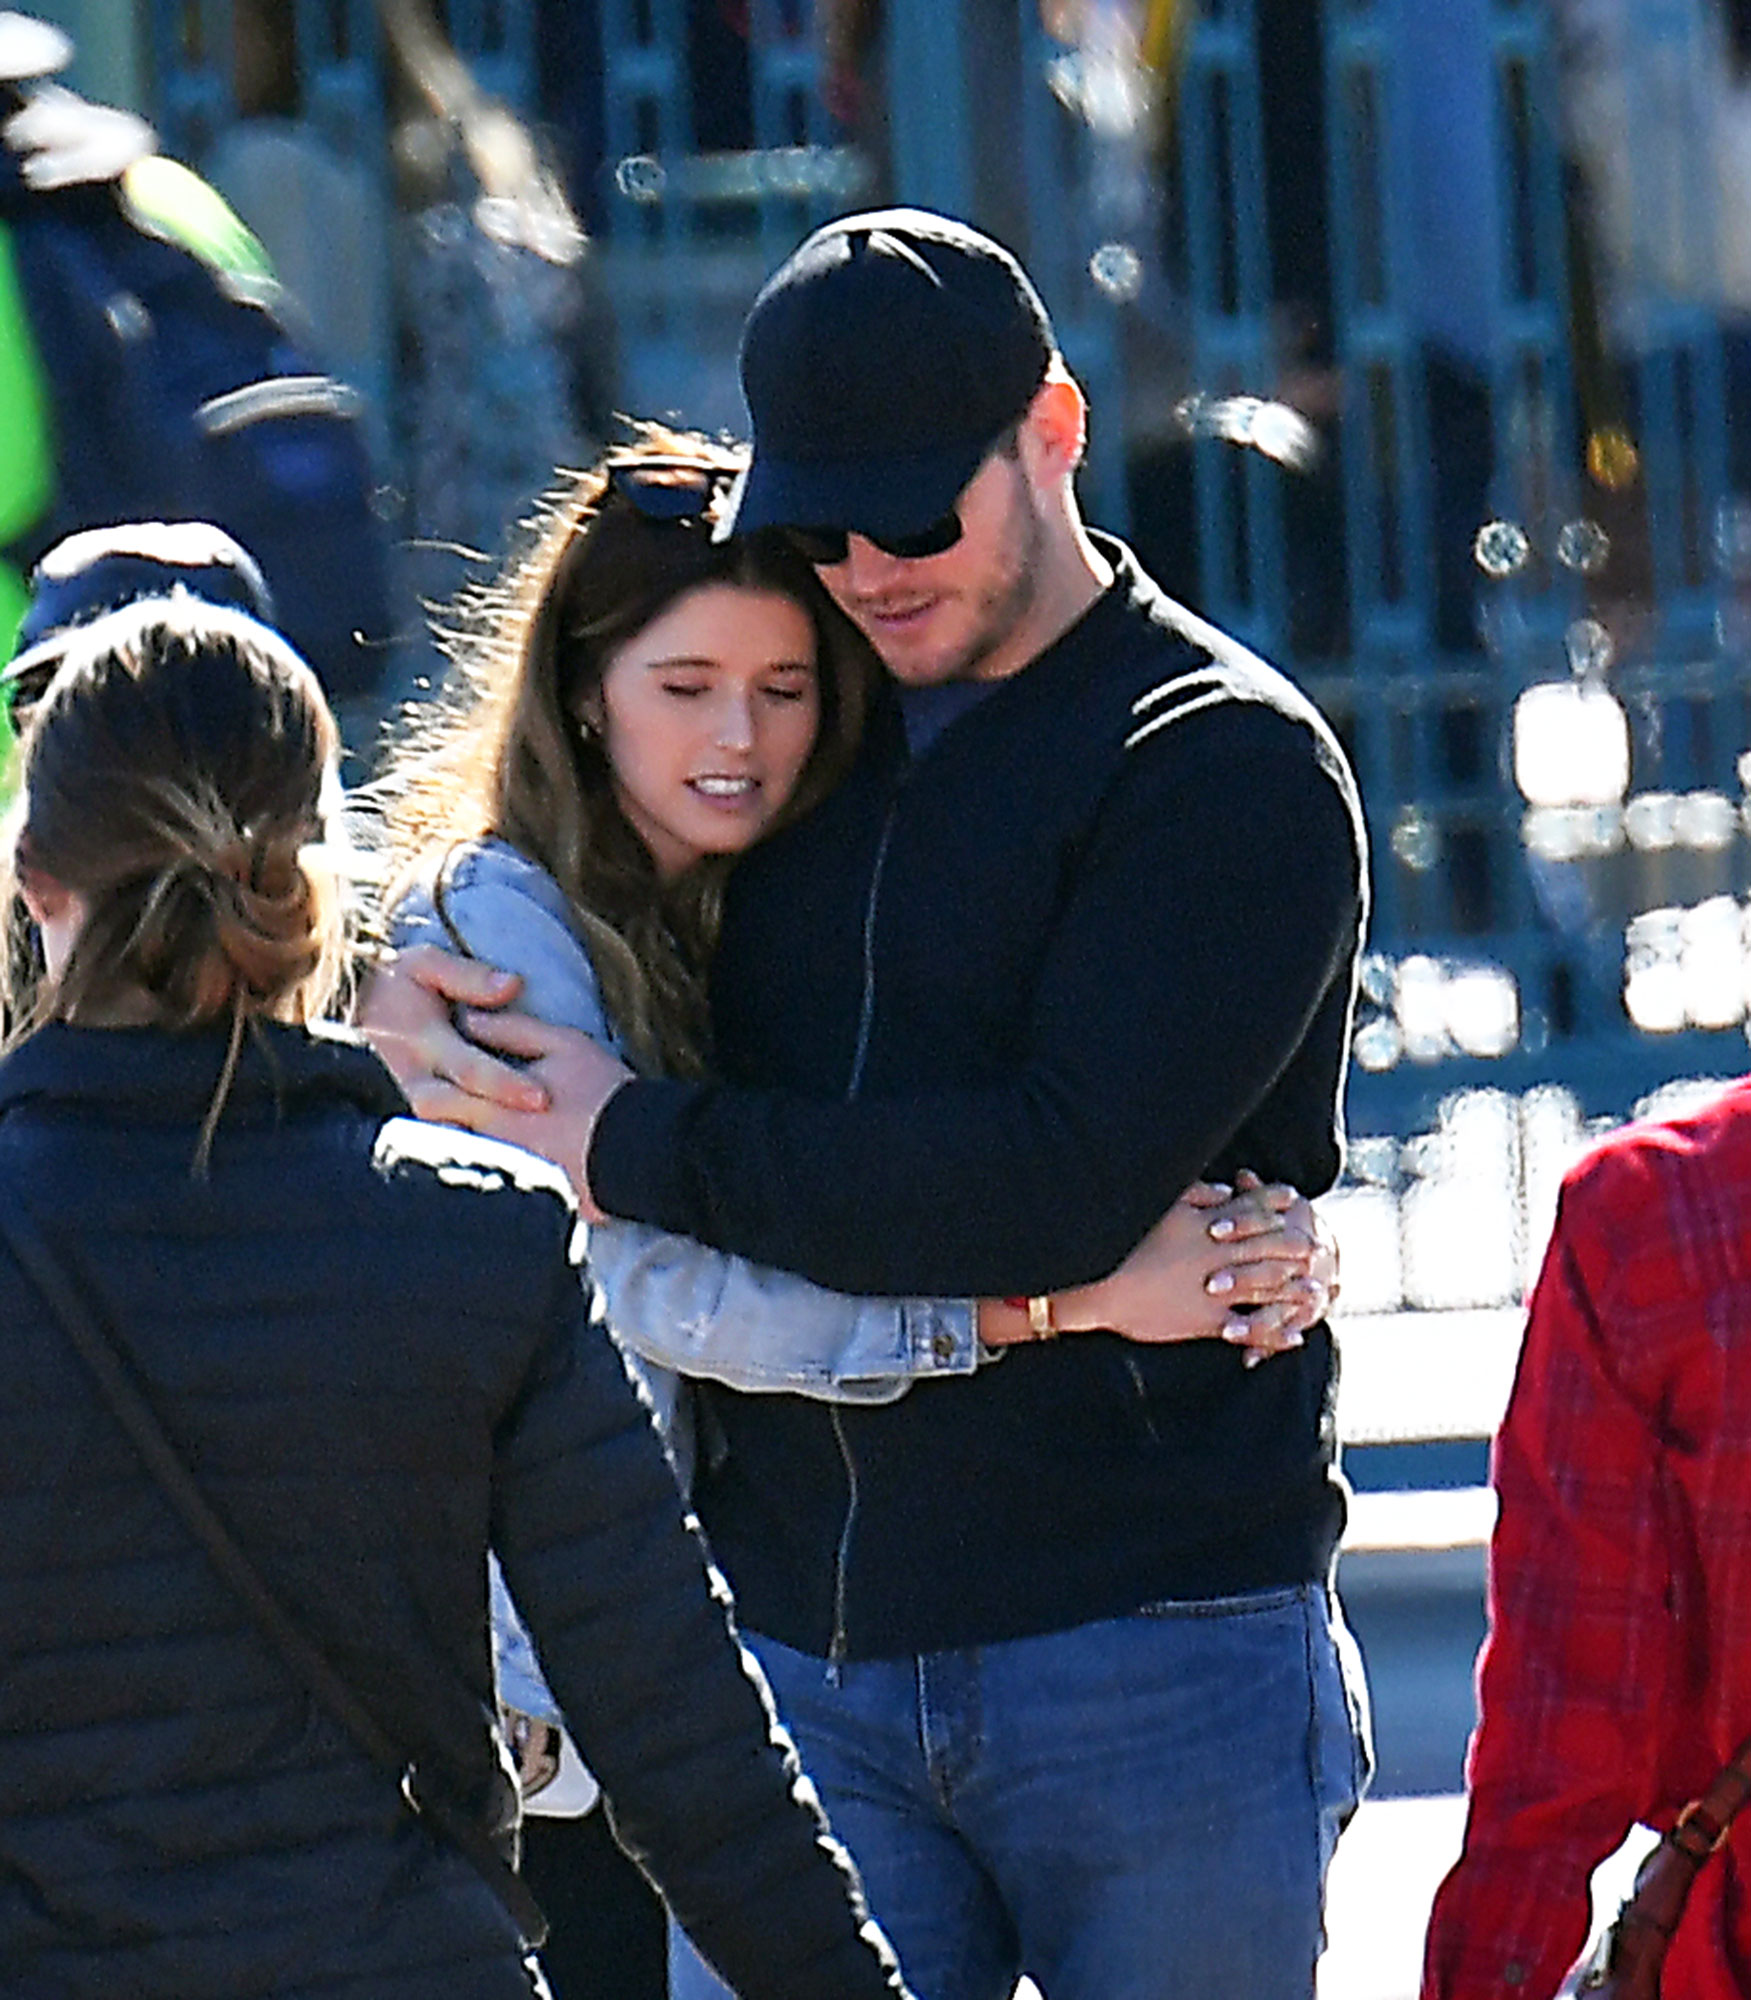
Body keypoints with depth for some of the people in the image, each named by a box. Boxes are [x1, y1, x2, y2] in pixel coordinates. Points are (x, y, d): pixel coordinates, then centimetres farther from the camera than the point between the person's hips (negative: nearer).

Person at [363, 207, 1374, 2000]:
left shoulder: (1230, 764, -5)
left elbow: (1066, 1182, -18)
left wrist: (643, 1148, -13)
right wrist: (407, 1008, 1)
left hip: (1152, 1648, -5)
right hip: (804, 1655, 5)